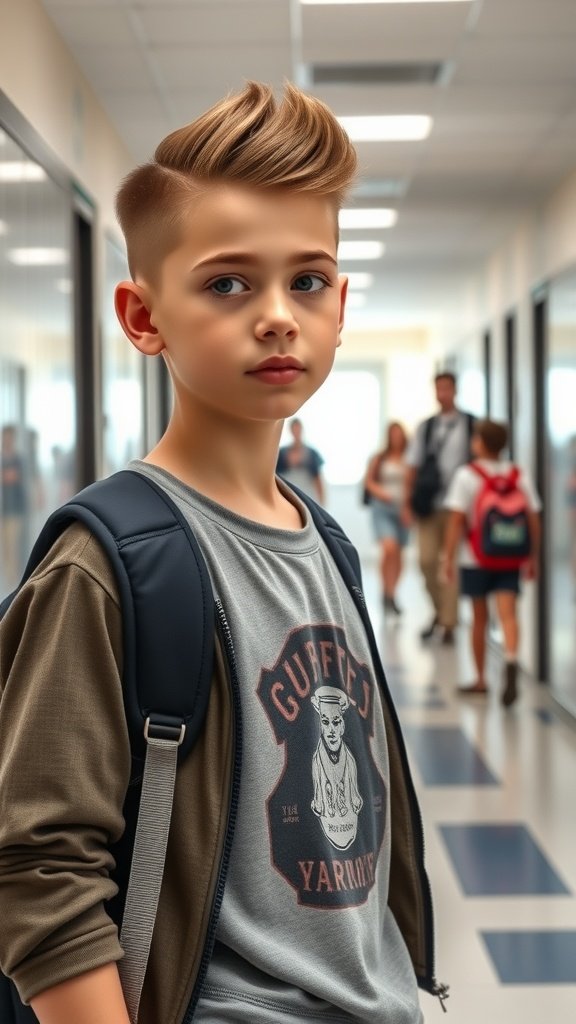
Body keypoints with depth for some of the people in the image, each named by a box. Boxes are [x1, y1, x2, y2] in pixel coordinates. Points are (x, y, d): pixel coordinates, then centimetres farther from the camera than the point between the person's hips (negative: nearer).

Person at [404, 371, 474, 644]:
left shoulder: (470, 425, 2)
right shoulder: (426, 427, 11)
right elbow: (413, 466, 10)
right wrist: (407, 501, 5)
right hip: (429, 505, 2)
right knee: (427, 560, -1)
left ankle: (448, 624, 5)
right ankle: (440, 611, 21)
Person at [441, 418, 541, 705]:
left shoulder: (466, 475, -7)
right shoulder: (520, 476, 3)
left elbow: (456, 520, -12)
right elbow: (533, 520, 3)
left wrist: (449, 556, -7)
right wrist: (533, 557, 12)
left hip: (475, 559, -1)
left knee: (479, 619, 11)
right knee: (508, 612, -6)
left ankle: (480, 679, 22)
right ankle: (511, 661, -33)